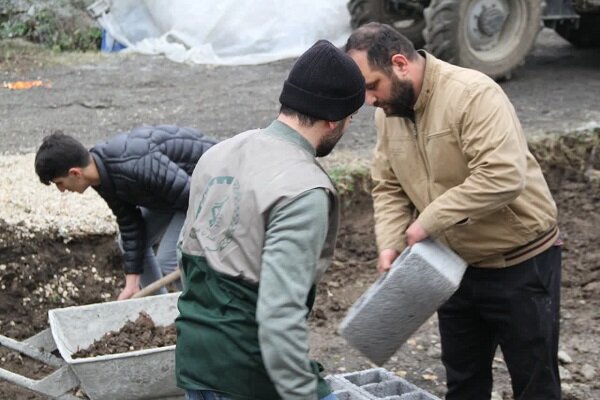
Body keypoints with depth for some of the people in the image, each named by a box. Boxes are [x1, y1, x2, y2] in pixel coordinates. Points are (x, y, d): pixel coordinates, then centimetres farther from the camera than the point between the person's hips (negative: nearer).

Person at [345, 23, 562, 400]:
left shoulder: (473, 93, -24)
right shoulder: (388, 111, 0)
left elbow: (502, 176, -34)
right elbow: (389, 188, 6)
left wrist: (428, 221, -29)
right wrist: (390, 245, -11)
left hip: (520, 263, -7)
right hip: (455, 265, 7)